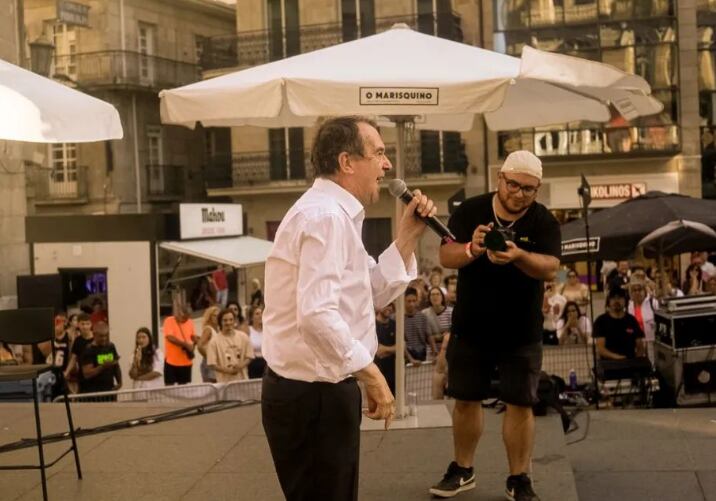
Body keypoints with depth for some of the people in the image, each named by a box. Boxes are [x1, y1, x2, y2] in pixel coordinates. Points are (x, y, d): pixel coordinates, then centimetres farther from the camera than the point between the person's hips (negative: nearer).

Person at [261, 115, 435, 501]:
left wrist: (407, 236, 9)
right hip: (313, 396, -11)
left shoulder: (335, 214, 14)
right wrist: (370, 373, -22)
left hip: (318, 390, 11)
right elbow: (316, 315, -30)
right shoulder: (325, 215, -19)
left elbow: (374, 294, 19)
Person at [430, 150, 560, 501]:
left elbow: (551, 268, -21)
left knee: (520, 405, 2)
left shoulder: (544, 221, -7)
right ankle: (462, 470, 27)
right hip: (469, 328, 1)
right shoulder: (469, 211, -6)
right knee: (466, 401, 11)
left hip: (521, 333, -1)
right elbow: (445, 256, -14)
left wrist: (519, 256, -41)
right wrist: (471, 249, -36)